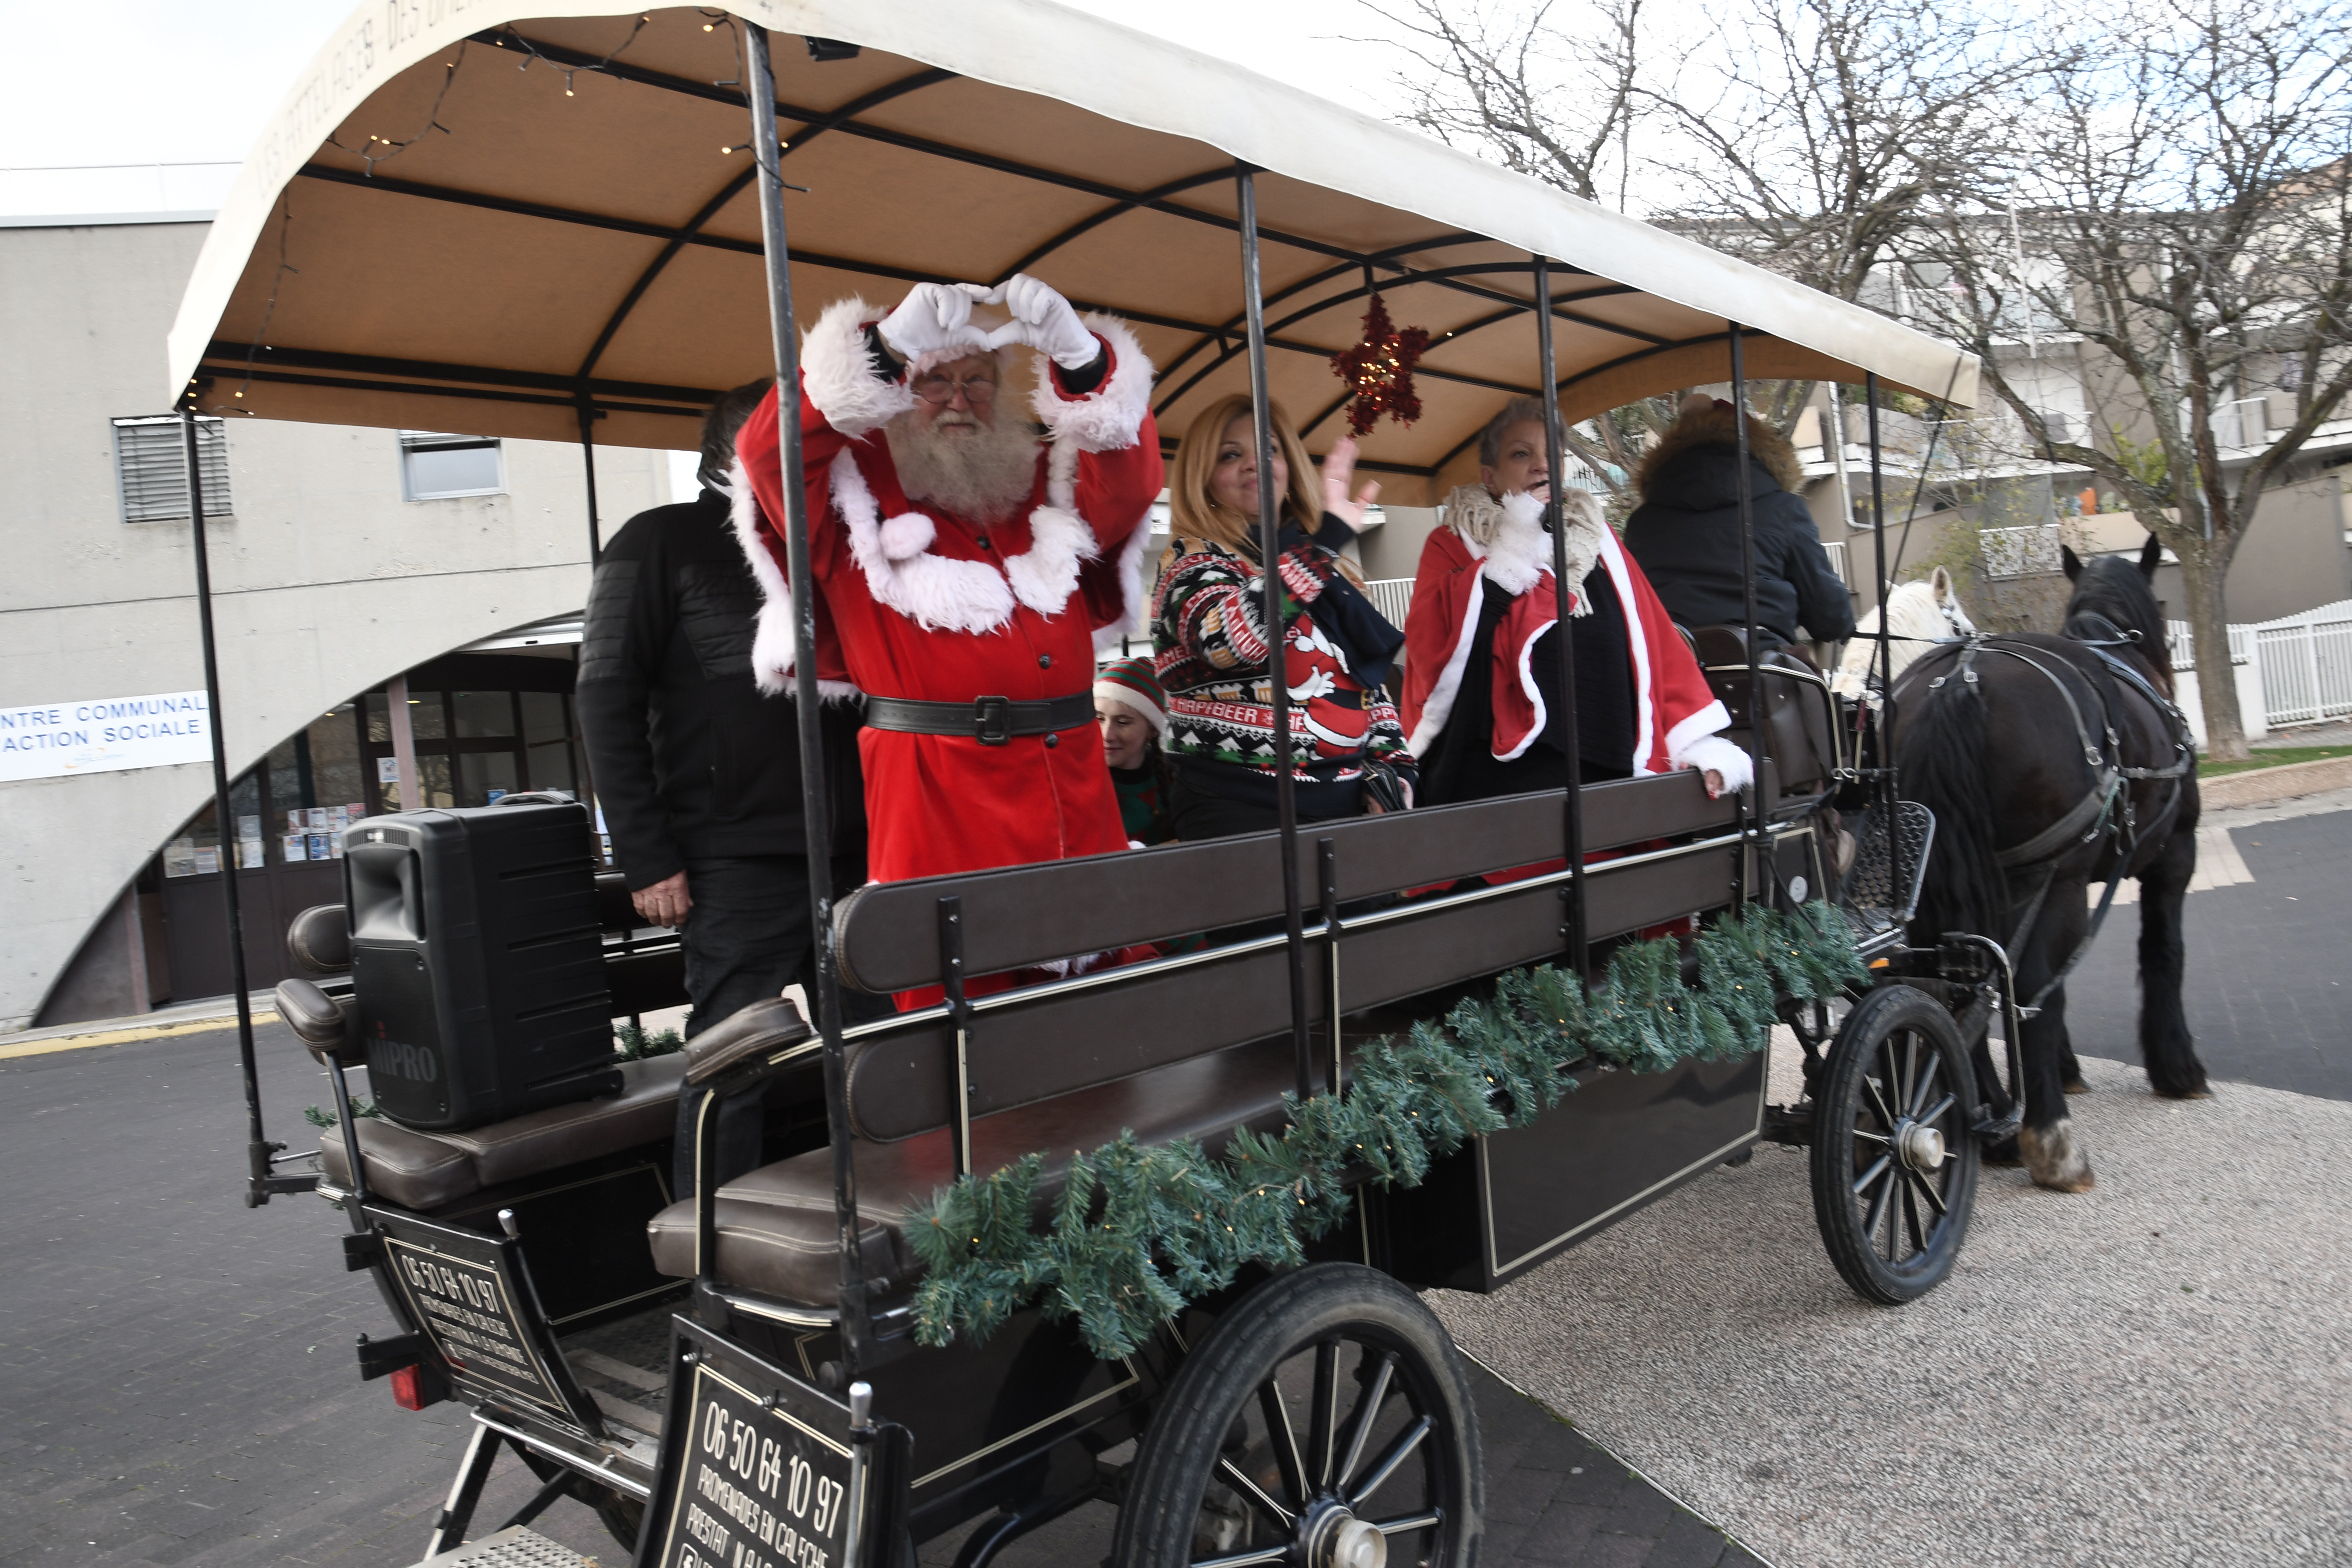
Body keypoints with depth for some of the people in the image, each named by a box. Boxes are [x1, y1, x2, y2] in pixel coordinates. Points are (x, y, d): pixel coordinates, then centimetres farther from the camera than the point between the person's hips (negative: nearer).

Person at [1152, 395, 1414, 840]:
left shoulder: (1322, 569, 15)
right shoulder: (1191, 561, -4)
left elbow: (1368, 680, 20)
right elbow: (1232, 637, -26)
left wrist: (1392, 765, 5)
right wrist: (1327, 537, -23)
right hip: (1243, 811, -6)